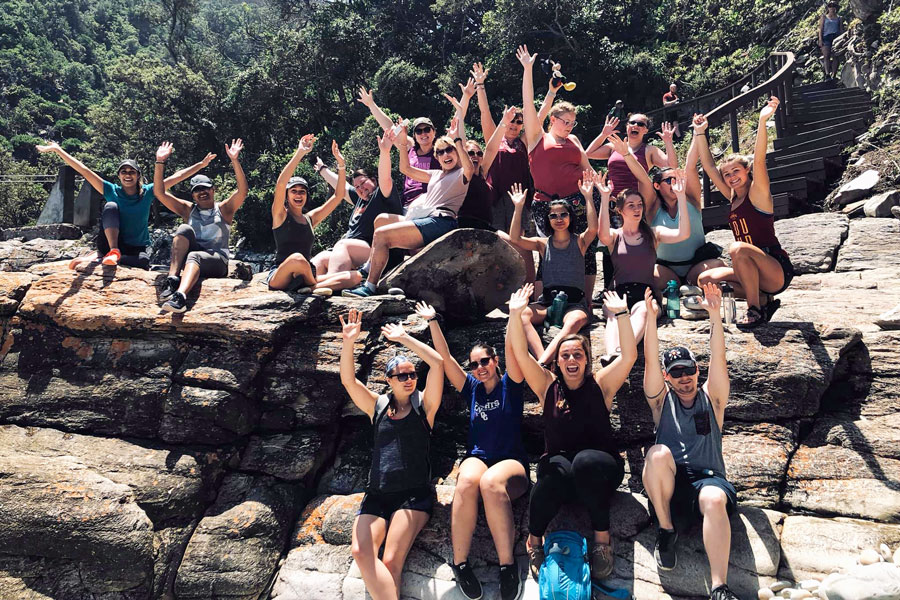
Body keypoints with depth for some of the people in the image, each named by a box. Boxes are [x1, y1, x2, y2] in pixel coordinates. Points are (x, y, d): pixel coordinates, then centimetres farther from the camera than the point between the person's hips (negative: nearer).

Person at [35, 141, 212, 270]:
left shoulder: (148, 192, 0)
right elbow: (83, 170, -5)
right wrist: (57, 150, -10)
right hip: (111, 244, 0)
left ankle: (97, 258, -25)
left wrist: (201, 165, -6)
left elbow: (177, 177, -3)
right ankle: (113, 252, -32)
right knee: (111, 206, -23)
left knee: (143, 261, -38)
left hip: (137, 248, 0)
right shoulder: (112, 191, 0)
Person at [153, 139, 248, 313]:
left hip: (217, 261, -3)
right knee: (184, 229, -22)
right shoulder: (188, 209, 21)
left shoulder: (223, 209, 13)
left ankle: (180, 296, -62)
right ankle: (173, 279, -35)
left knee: (194, 256, -35)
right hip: (189, 255, 3)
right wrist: (160, 162, 3)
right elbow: (159, 192, 12)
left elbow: (243, 191, -4)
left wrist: (235, 161, -14)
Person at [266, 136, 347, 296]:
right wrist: (300, 153, -19)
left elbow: (338, 195, 15)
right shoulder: (280, 215, 1)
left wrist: (341, 163, 5)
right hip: (278, 279, -4)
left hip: (304, 277, 5)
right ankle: (314, 287, -12)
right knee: (297, 258, -38)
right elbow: (280, 185, -17)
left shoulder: (311, 218, 15)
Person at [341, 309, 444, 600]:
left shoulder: (424, 404, 5)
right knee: (360, 550, -24)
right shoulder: (377, 405, 13)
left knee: (391, 561, -22)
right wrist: (348, 343, -13)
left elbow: (437, 362, -8)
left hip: (414, 493, -3)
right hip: (376, 494, 3)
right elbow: (348, 380, 0)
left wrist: (403, 338, -6)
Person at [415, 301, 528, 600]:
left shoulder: (509, 384, 7)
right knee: (467, 481, -36)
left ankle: (508, 565, -32)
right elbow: (444, 357, 10)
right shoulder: (471, 388, 15)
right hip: (477, 457, 2)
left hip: (512, 462, -2)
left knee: (491, 482, -39)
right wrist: (433, 321, 7)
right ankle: (460, 563, -28)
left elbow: (512, 350, -7)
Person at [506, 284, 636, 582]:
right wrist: (515, 314, -15)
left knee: (586, 461, -37)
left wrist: (621, 314, -15)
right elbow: (521, 354, -4)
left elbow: (629, 356, -7)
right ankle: (534, 539, -14)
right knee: (555, 468, -36)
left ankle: (602, 537, -20)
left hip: (599, 470, 0)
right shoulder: (549, 386, 8)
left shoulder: (600, 384, 6)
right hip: (560, 465, 1)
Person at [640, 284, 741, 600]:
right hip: (668, 482, 1)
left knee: (715, 498, -36)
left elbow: (718, 360, -2)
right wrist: (651, 316, -16)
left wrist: (715, 315, -17)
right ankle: (666, 530, -13)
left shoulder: (710, 398, 14)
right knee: (658, 453, -33)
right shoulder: (662, 400, 14)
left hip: (707, 479, -1)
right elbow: (650, 362, -2)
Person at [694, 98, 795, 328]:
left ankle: (755, 310, -19)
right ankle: (765, 300, 2)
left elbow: (759, 159, -23)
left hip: (778, 272, -8)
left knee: (738, 248, -33)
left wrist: (762, 121, -34)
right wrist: (700, 133, 9)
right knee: (706, 279, -4)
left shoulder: (758, 193, -7)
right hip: (755, 273, 8)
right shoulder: (733, 197, 11)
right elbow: (709, 167, 11)